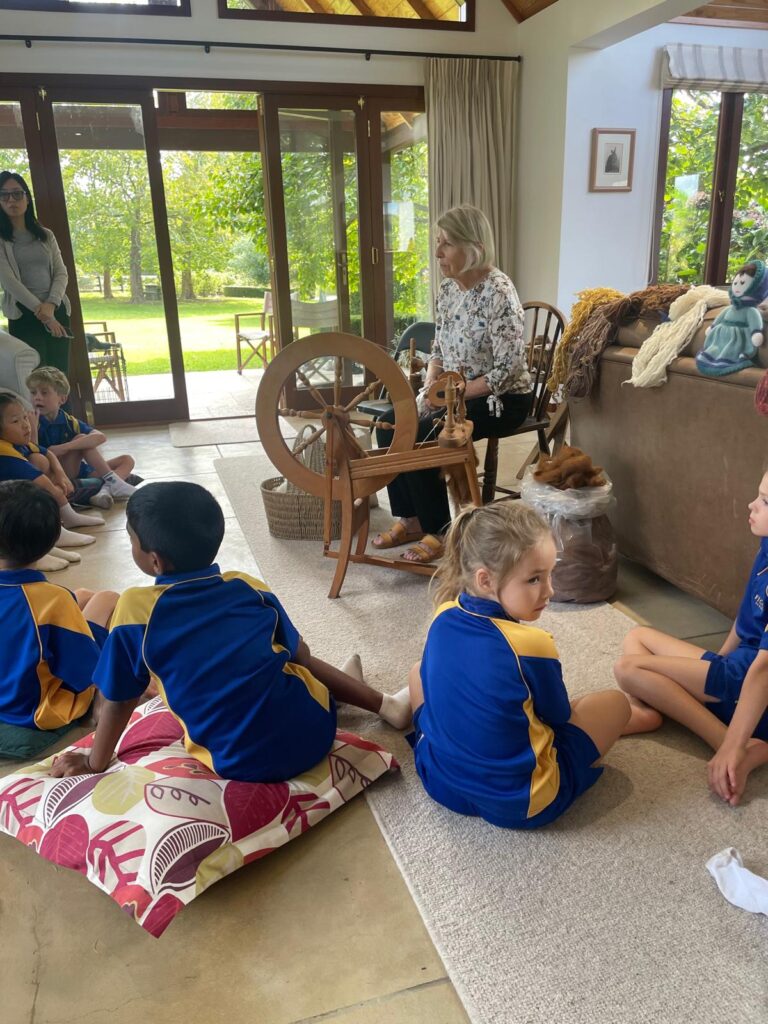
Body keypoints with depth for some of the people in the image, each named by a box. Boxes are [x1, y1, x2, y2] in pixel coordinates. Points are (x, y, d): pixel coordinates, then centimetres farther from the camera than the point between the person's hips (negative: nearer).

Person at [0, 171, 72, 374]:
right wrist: (39, 310, -17)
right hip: (24, 316, -4)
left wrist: (50, 304, -12)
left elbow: (61, 273, 6)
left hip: (57, 312, 4)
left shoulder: (46, 235, 15)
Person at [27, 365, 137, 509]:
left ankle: (104, 490, -28)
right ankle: (112, 481, -20)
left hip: (82, 472, 5)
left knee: (127, 460, 0)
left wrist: (64, 447, -29)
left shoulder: (68, 421, 1)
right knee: (80, 438, -20)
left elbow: (100, 437, -18)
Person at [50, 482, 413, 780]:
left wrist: (95, 762, 17)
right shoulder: (249, 587, -1)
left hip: (243, 765, -2)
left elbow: (120, 701, 1)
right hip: (313, 732, 3)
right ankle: (386, 705, 36)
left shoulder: (136, 609, -10)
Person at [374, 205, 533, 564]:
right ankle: (411, 519, 3)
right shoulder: (448, 288, 5)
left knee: (417, 437, -24)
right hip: (457, 393, 8)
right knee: (390, 425, -9)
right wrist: (429, 389, -5)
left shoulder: (498, 292, -20)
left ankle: (440, 533, -7)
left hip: (501, 400, -8)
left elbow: (507, 370, -22)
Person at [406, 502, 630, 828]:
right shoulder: (532, 644, -24)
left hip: (438, 780, 5)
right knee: (615, 702, 9)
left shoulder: (443, 618, -8)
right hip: (520, 806, -5)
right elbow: (559, 718, -5)